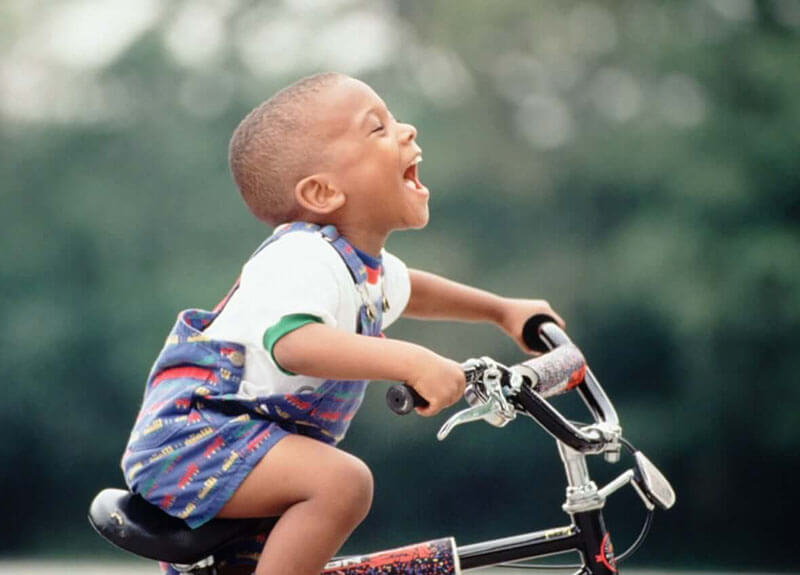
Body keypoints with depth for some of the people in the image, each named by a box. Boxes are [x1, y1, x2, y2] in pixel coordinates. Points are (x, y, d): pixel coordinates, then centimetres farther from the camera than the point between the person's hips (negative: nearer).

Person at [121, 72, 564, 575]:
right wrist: (411, 362, -53)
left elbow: (406, 289, 35)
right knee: (343, 481, -31)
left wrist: (503, 311, 35)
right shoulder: (303, 259, -24)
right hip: (191, 439, -10)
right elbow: (293, 341, -45)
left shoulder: (369, 267, 9)